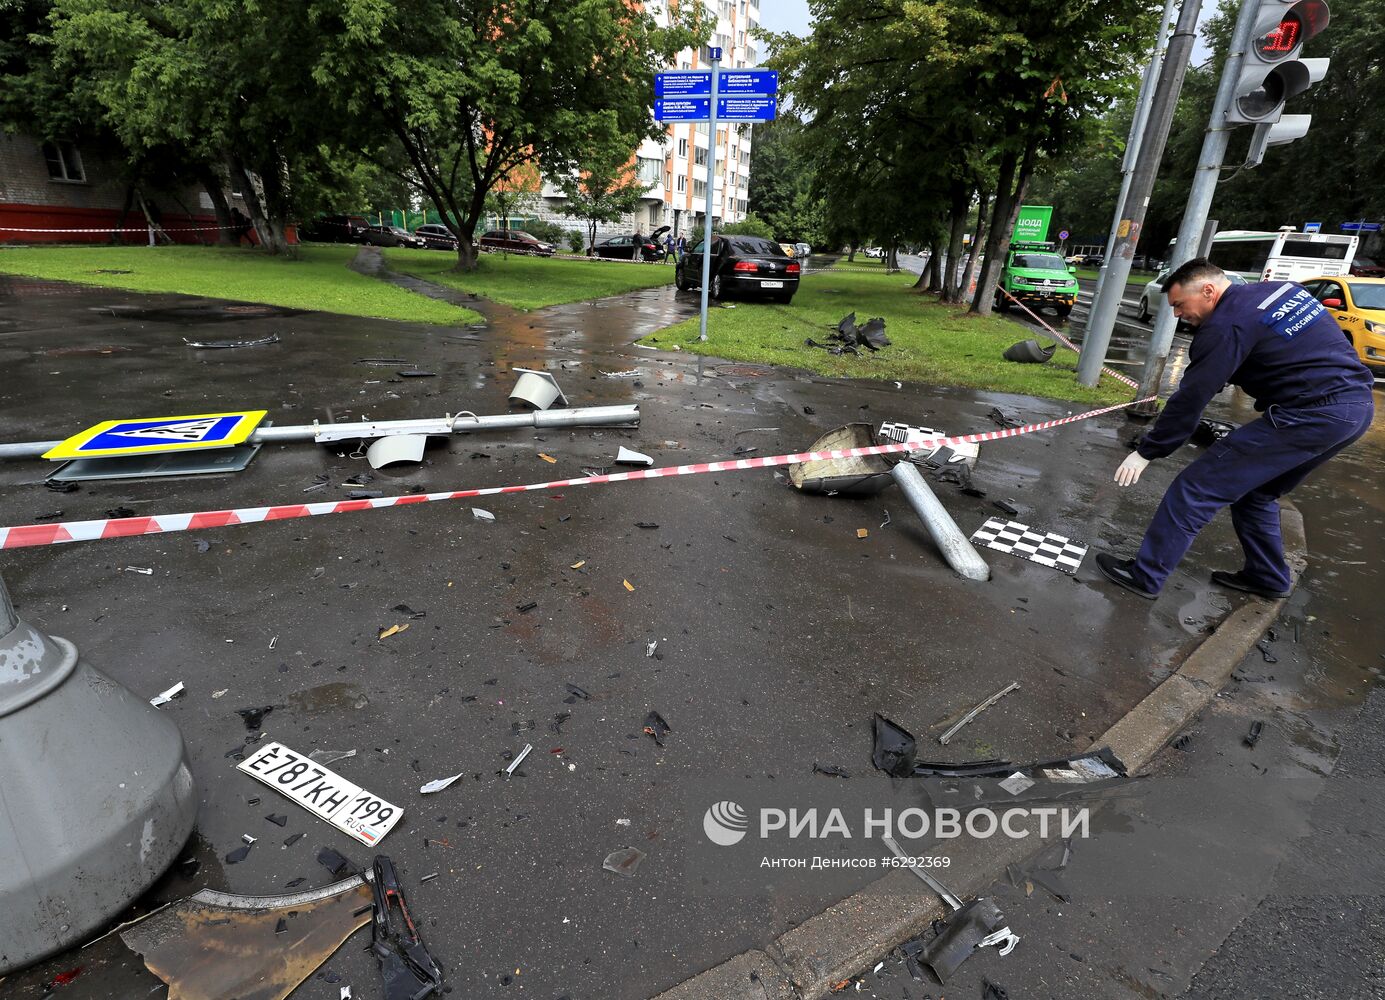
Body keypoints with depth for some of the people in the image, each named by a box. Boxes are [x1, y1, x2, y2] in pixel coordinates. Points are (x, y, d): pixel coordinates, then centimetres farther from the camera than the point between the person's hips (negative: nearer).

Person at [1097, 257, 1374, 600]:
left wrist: (1145, 452, -7)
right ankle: (1267, 575, 35)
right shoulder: (1282, 289, 14)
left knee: (1197, 487, -5)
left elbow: (1189, 400, -13)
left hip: (1310, 414, -9)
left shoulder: (1226, 325, -13)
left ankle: (1145, 575, 0)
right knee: (1255, 491, 25)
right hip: (1357, 404, 9)